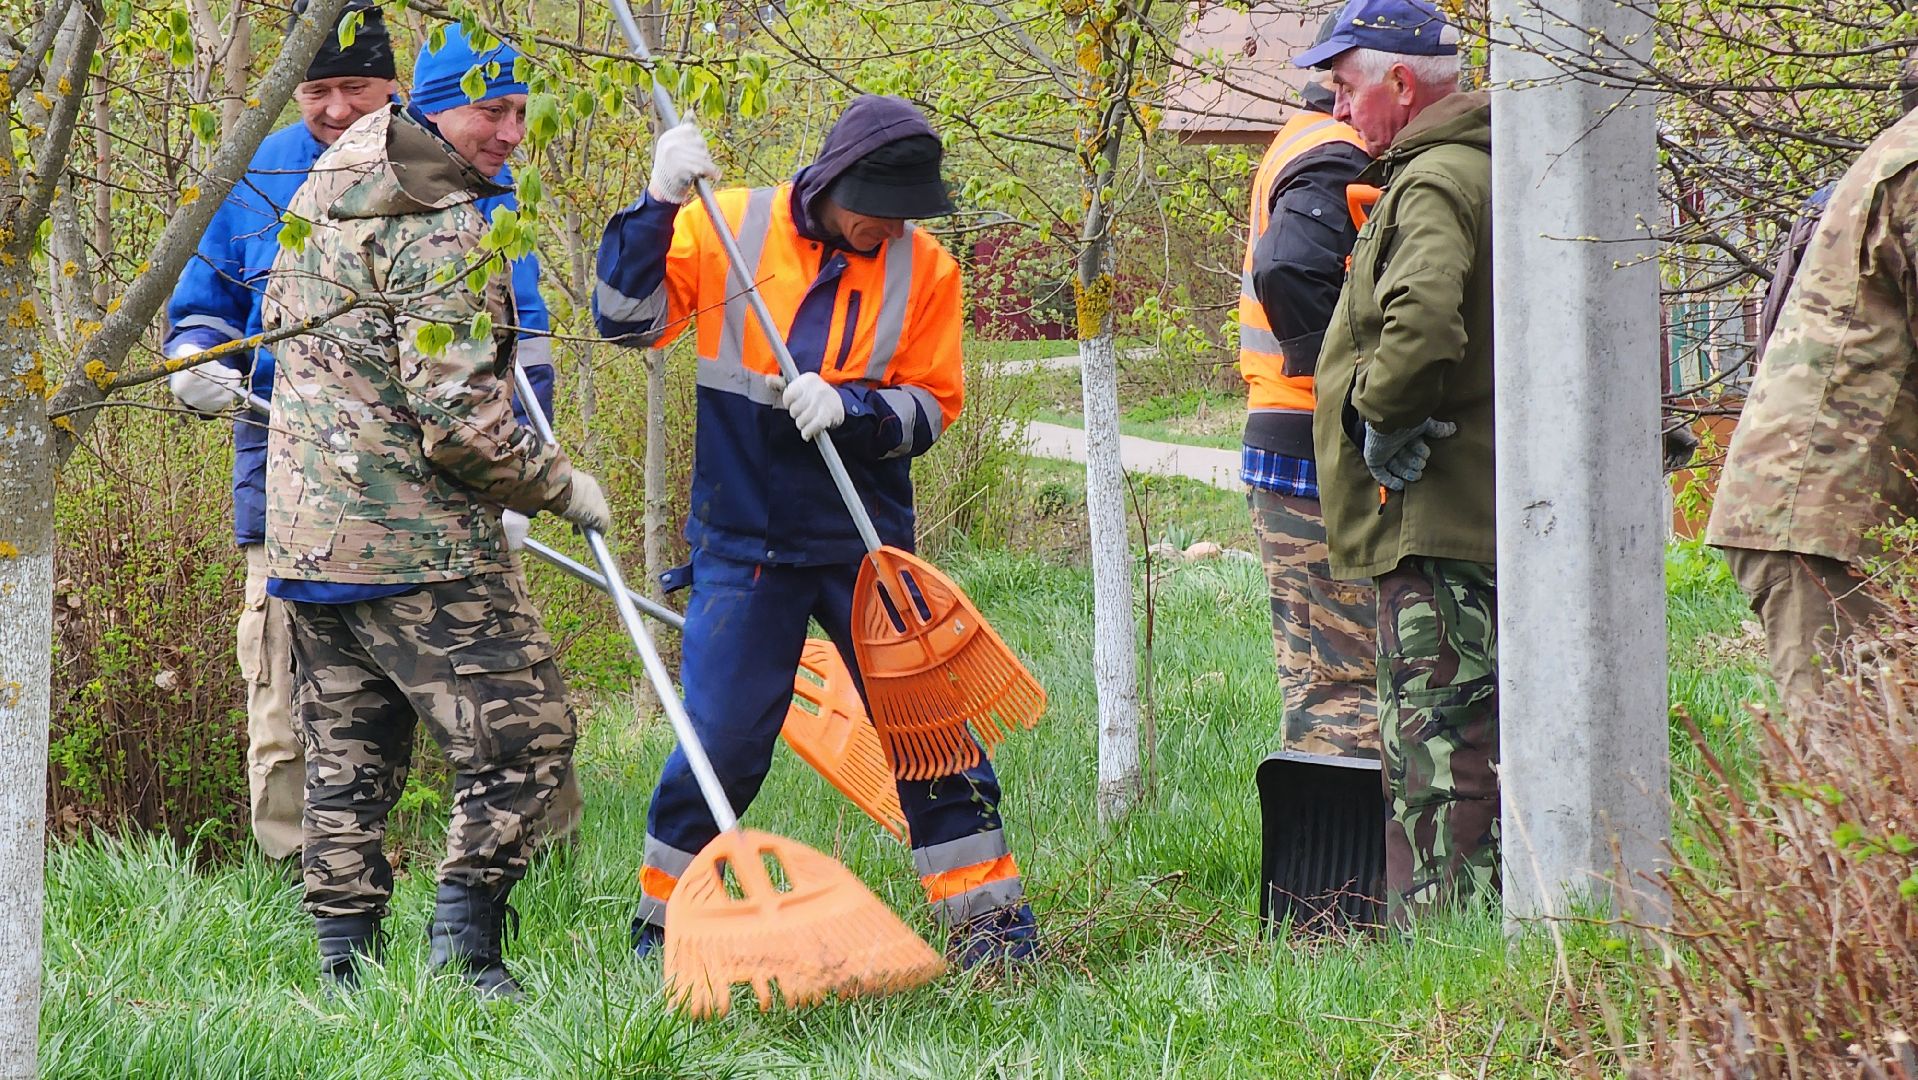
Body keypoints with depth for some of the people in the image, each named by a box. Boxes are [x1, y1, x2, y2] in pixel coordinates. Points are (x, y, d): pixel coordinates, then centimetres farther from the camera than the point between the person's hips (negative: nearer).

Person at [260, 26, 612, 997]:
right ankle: (462, 949, -10)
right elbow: (458, 417, -20)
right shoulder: (444, 233, -16)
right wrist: (559, 487, -7)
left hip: (306, 533, 9)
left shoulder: (321, 195, 12)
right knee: (521, 735, -3)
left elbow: (279, 317, 28)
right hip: (420, 544, -9)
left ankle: (344, 960, 12)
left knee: (346, 755, 13)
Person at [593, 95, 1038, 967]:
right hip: (745, 541, -2)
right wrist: (659, 204, -19)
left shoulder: (922, 266, 0)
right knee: (722, 739, -2)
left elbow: (931, 406, 1)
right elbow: (628, 318, -8)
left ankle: (988, 917, 10)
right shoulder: (728, 227, -4)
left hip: (867, 542, 2)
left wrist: (850, 407, -19)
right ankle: (663, 918, 16)